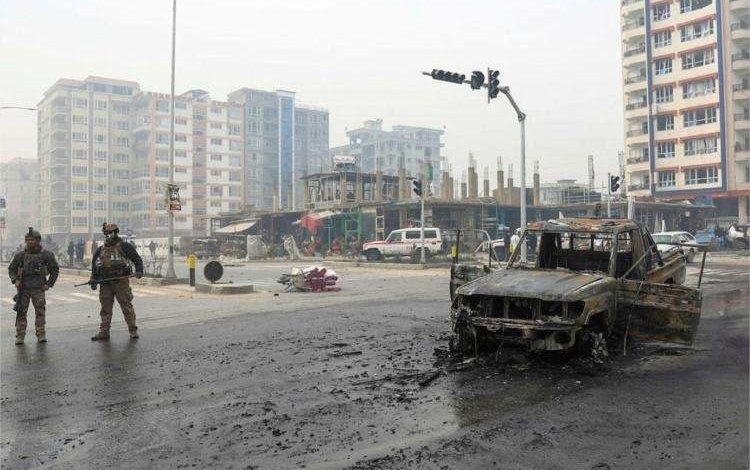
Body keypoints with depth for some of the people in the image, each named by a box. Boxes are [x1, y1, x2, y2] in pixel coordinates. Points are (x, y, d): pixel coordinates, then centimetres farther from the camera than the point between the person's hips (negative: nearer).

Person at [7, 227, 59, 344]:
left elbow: (55, 270, 7)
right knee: (21, 312, 1)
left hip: (38, 288, -1)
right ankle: (20, 335, 8)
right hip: (23, 288, 1)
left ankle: (41, 335, 8)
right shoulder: (20, 255, 3)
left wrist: (49, 284, 0)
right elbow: (11, 268, 15)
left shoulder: (46, 255, -1)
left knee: (40, 311, -2)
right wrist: (15, 280, -2)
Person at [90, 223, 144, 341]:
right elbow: (94, 266, 21)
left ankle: (133, 330, 3)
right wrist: (93, 280, 13)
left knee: (126, 306, -3)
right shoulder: (100, 250, 15)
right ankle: (104, 332, 12)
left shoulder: (124, 246, 1)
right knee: (105, 308, 6)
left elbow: (137, 259, 2)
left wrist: (139, 271, -14)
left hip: (121, 281, -5)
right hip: (105, 283, 5)